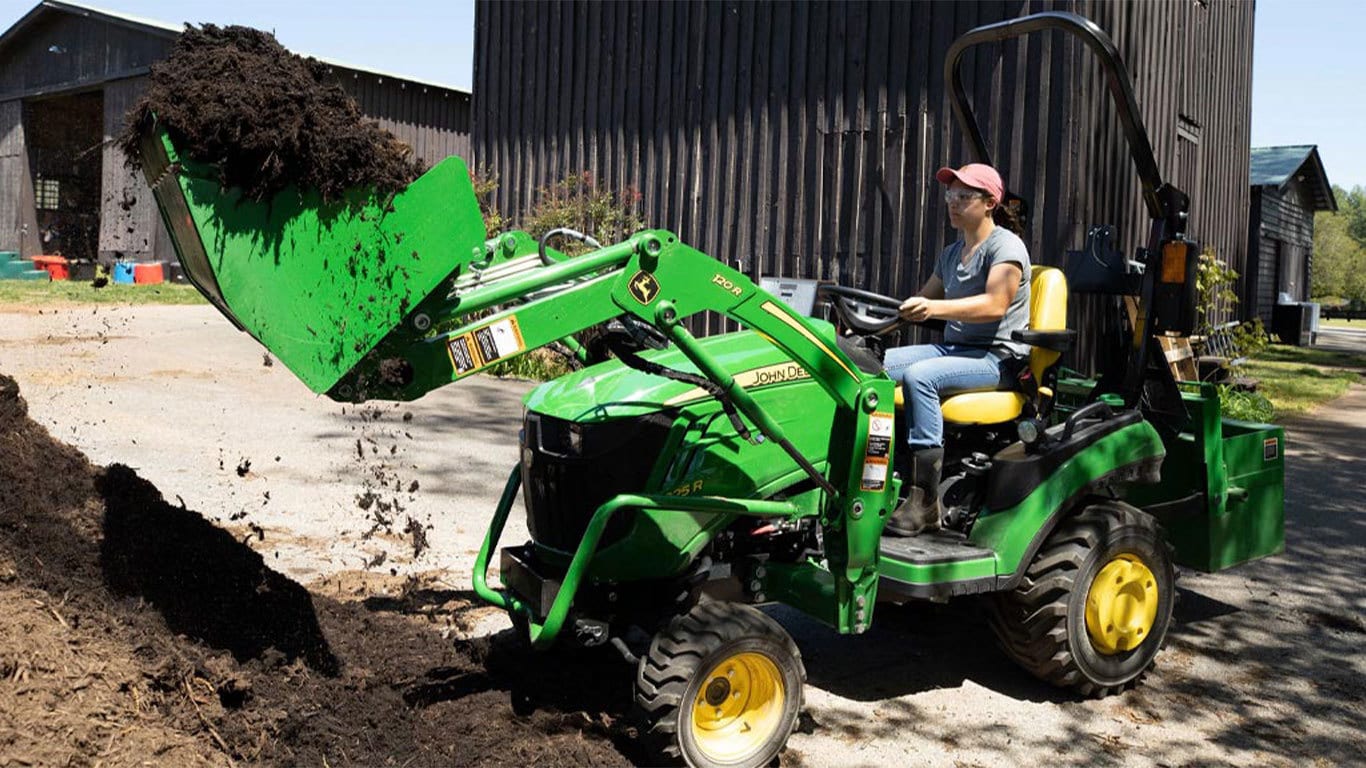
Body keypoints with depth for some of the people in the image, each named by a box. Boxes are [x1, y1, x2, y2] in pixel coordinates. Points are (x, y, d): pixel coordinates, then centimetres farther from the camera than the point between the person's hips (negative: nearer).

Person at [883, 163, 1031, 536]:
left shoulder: (1006, 245, -6)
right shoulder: (951, 254, 21)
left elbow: (995, 305, -21)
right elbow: (922, 302, 27)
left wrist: (934, 308, -34)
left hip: (996, 357, -8)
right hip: (952, 348, 8)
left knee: (918, 376, -34)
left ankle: (925, 499, -34)